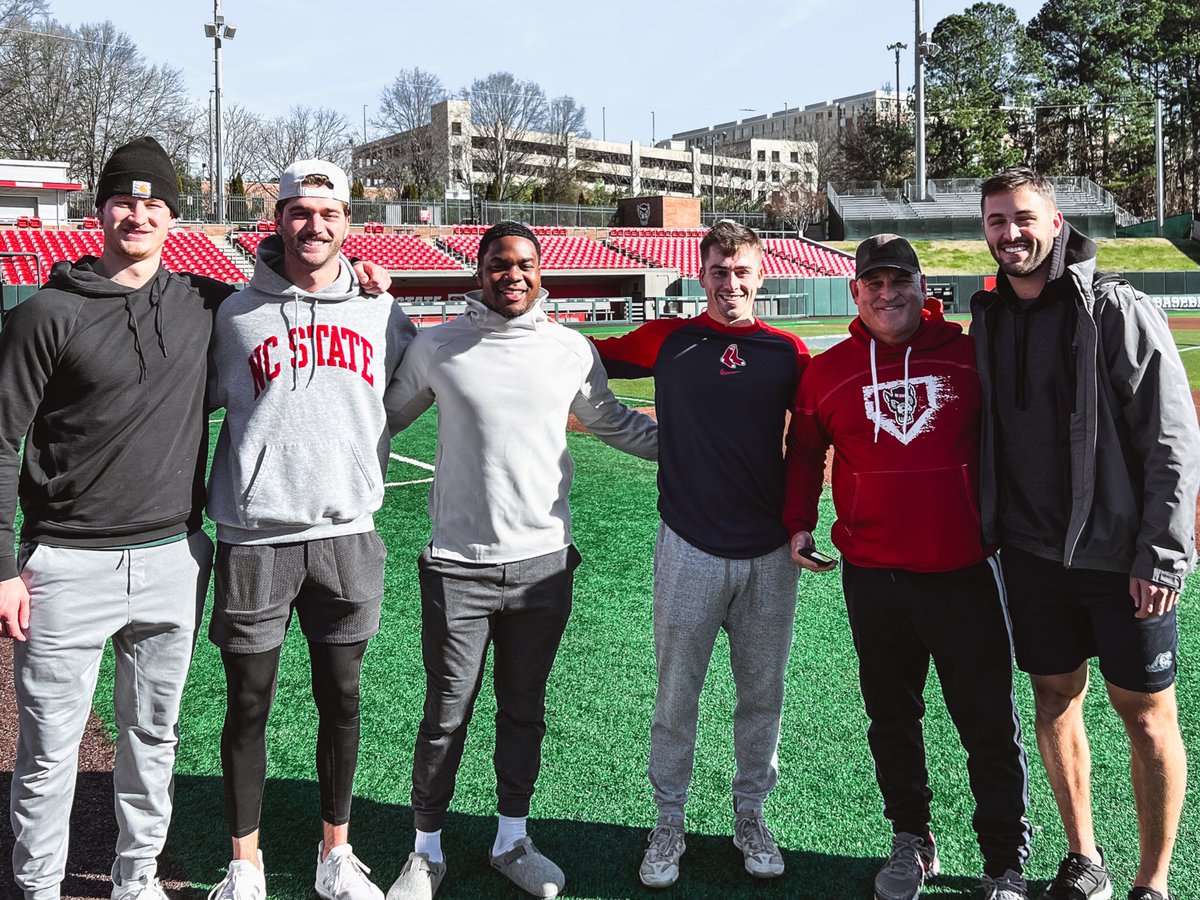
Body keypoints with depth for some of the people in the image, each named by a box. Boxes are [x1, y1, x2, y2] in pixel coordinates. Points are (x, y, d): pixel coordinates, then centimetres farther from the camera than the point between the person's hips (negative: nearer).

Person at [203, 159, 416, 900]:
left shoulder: (380, 312, 7)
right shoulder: (236, 314, 2)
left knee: (342, 699, 10)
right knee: (249, 704, 6)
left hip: (347, 533, 2)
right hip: (255, 537, -2)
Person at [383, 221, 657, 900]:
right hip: (459, 565, -2)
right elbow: (384, 418, 12)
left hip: (544, 563, 2)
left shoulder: (572, 351, 3)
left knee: (525, 711, 14)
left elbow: (616, 423, 17)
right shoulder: (437, 348, -1)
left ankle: (513, 841, 32)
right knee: (446, 716, 5)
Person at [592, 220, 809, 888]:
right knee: (676, 696, 6)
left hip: (769, 555, 2)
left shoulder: (788, 352, 4)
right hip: (690, 551, -1)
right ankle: (669, 825, 22)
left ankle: (751, 816, 30)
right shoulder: (668, 341, 1)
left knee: (763, 695, 12)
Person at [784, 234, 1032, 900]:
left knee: (991, 728, 5)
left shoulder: (969, 356, -2)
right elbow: (804, 449, 14)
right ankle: (911, 842, 32)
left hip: (963, 571, -1)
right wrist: (799, 521, 7)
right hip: (872, 576, 2)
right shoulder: (828, 371, 1)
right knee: (892, 720, 14)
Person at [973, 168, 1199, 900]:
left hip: (1120, 556, -5)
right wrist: (987, 525, 10)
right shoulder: (990, 319, 7)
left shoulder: (1117, 310, -10)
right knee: (1055, 699, 13)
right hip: (1032, 553, 5)